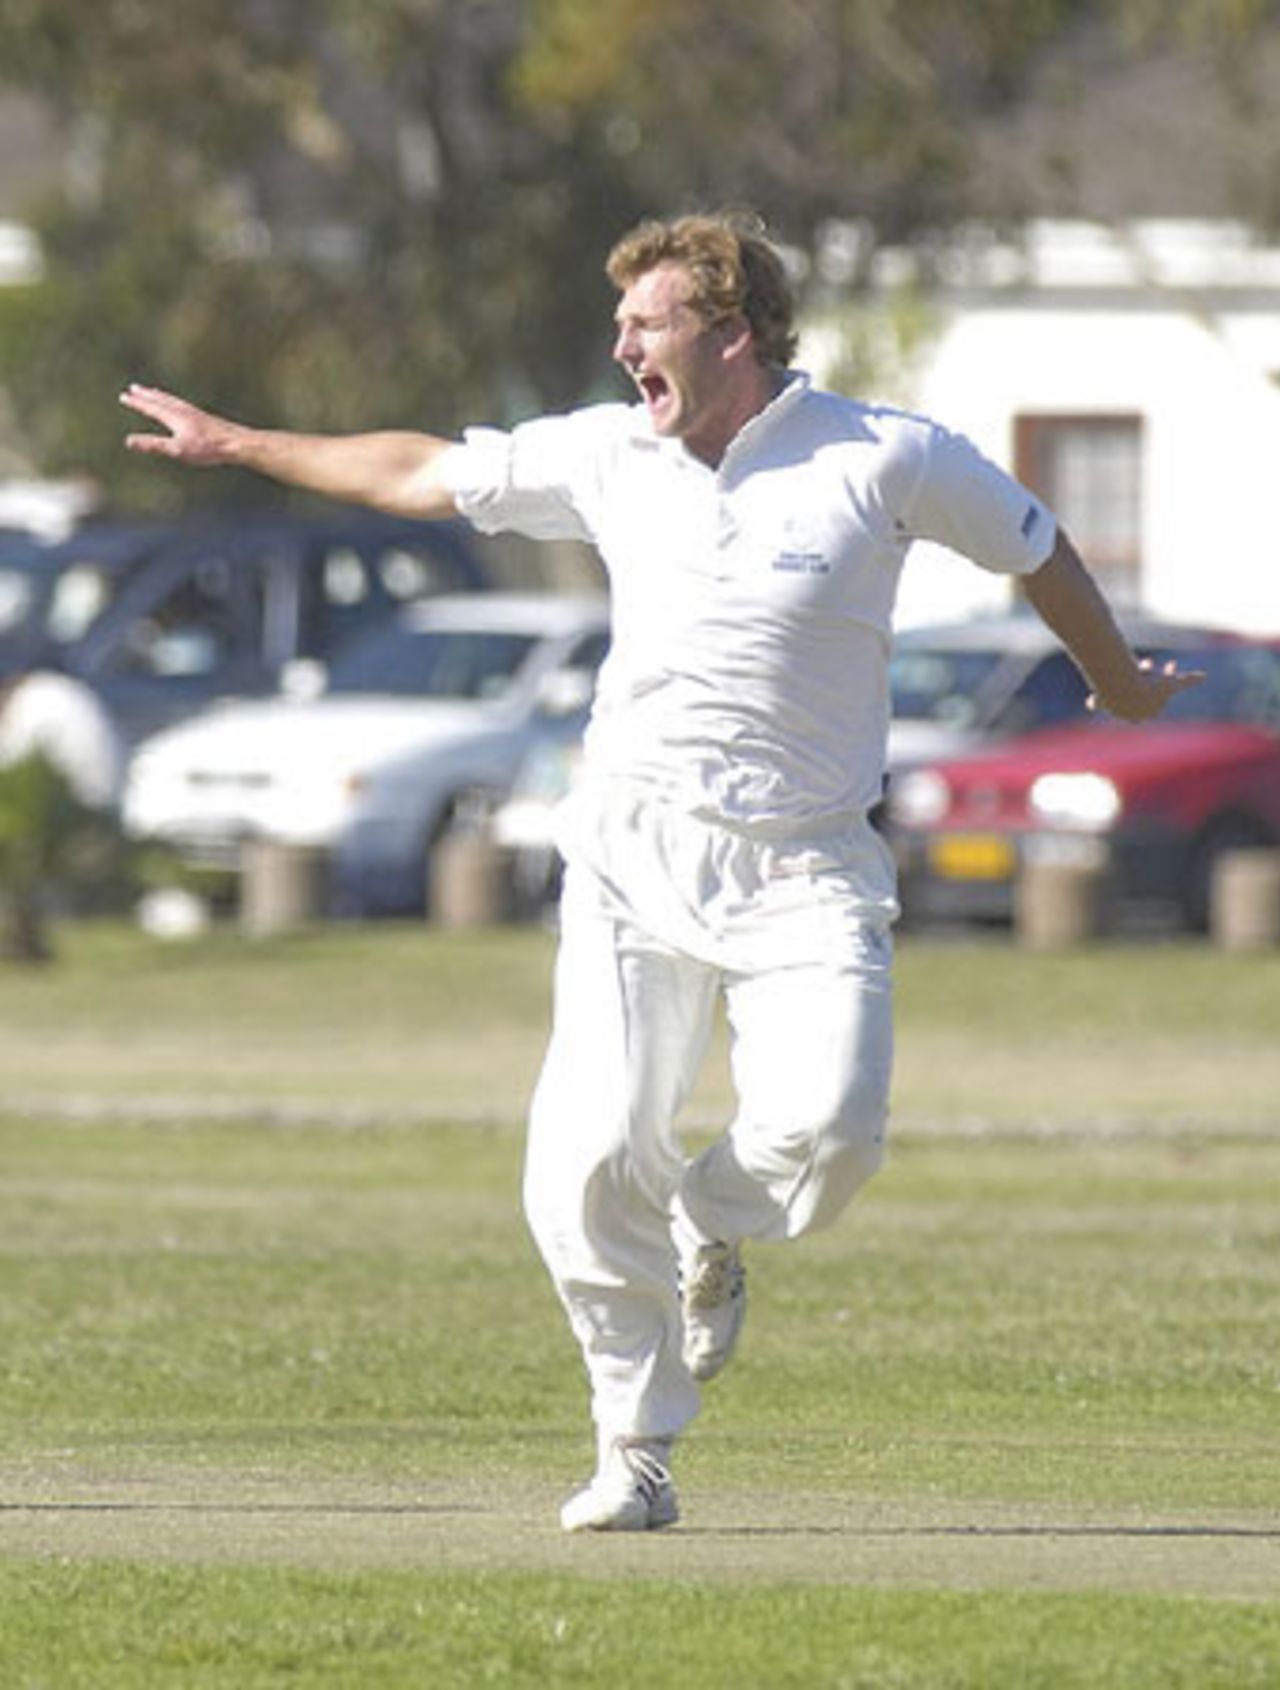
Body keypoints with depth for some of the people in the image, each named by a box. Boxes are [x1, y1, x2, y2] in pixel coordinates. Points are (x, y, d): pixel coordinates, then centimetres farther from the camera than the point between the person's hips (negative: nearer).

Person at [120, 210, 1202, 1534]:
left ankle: (712, 1228, 14)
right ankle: (635, 1456, 5)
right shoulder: (606, 456, 5)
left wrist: (1117, 685, 26)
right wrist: (238, 445, 26)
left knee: (826, 1130, -22)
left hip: (803, 866, -2)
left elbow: (1034, 546, 11)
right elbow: (424, 473, 18)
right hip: (634, 852, 2)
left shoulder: (886, 459, -5)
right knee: (589, 1165, -11)